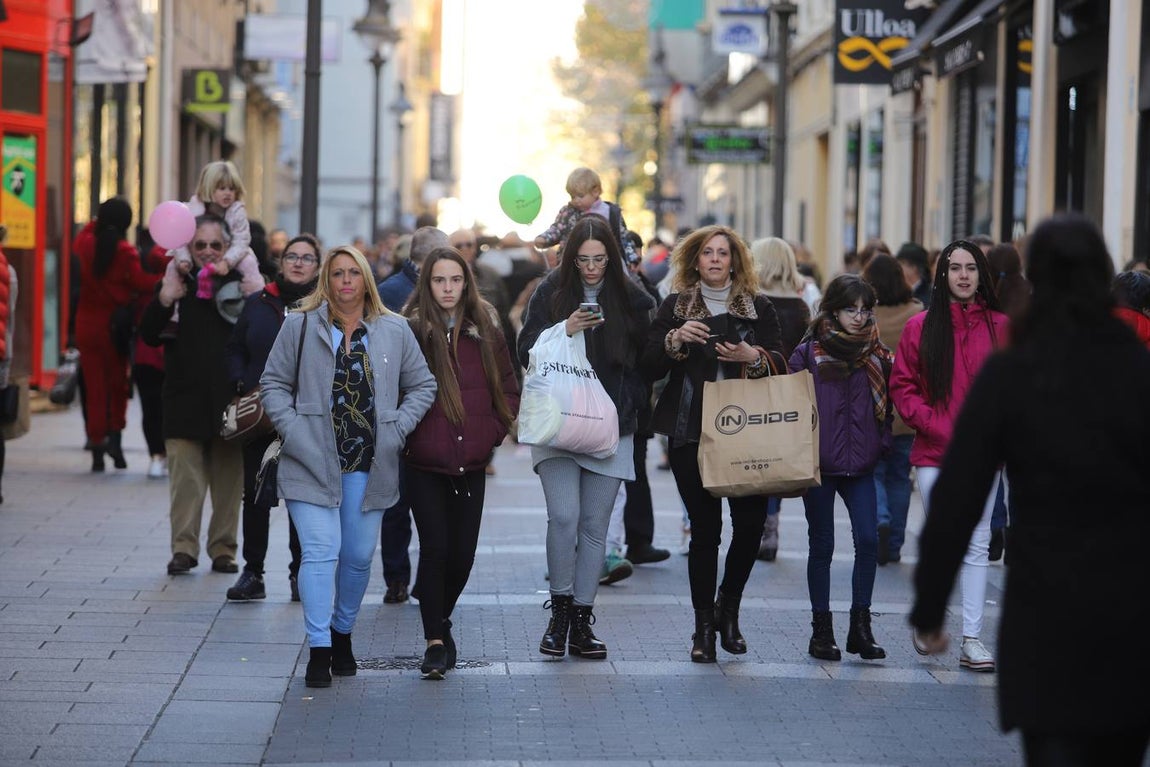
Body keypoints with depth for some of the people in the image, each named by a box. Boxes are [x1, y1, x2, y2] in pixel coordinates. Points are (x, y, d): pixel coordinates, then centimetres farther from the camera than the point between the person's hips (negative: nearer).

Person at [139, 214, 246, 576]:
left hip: (229, 397, 0)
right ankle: (184, 548, -1)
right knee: (185, 476, -4)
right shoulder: (176, 282, 5)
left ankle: (223, 548, 13)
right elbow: (149, 335, 0)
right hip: (185, 397, 0)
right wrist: (164, 300, -15)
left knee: (228, 478, 6)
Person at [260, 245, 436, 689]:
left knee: (359, 556, 9)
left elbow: (422, 386, 14)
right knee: (321, 553, -11)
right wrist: (293, 431, -7)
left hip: (368, 467, 3)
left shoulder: (394, 332, 7)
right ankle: (319, 650, -9)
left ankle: (342, 634, 30)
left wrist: (396, 430, 1)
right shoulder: (300, 326, 2)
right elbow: (273, 384, 6)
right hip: (313, 463, -2)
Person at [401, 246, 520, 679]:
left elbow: (508, 389, 15)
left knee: (463, 553, 4)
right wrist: (404, 432, -6)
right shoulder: (411, 331, -1)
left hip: (471, 464, 3)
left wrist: (494, 432, 5)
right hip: (425, 463, -3)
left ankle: (440, 621, 29)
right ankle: (436, 641, -3)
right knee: (435, 548, -10)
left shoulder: (485, 331, 9)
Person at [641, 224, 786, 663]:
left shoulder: (759, 308, 11)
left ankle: (727, 607, 15)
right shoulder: (676, 308, 9)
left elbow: (781, 364, 6)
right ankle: (704, 626, 6)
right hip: (691, 433, -1)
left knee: (751, 520, -8)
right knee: (704, 528, -3)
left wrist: (753, 356, -14)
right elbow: (649, 368, 3)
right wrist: (675, 340, -14)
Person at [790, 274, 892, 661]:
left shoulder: (877, 355, 7)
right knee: (822, 546, 4)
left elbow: (887, 404, 16)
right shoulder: (809, 353, -1)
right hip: (818, 464, -2)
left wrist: (880, 443, 4)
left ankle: (861, 626, -1)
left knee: (868, 539, -10)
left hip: (860, 465, 2)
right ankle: (821, 630, 12)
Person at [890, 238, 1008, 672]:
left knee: (977, 546, 0)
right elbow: (903, 386, 3)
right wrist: (939, 428, -8)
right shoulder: (920, 327, 3)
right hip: (934, 454, -1)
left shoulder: (1000, 326, 4)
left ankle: (971, 639, 1)